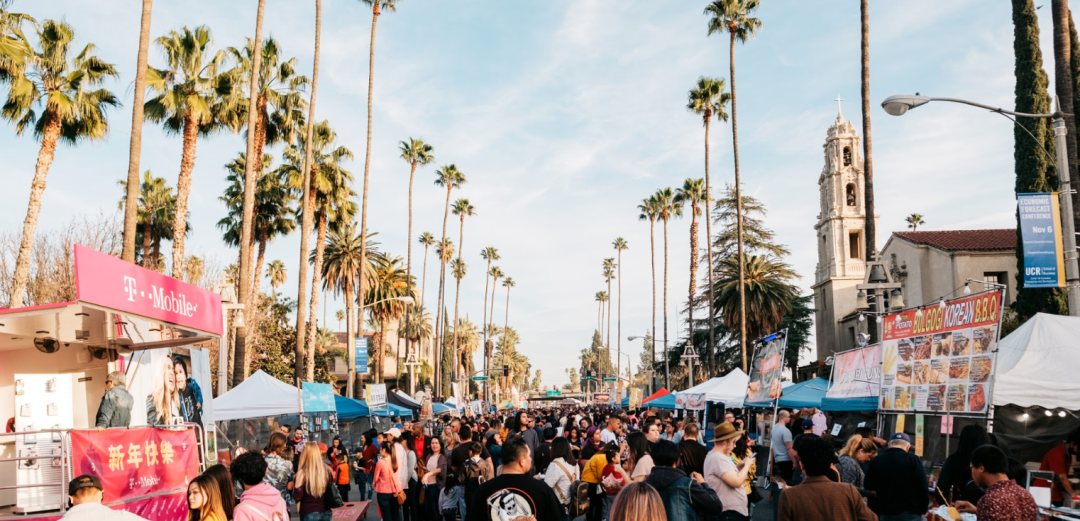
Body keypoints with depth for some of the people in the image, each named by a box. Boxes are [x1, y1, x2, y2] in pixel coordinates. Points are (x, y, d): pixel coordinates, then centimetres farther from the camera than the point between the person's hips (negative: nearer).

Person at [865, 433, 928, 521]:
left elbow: (870, 490, 12)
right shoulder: (913, 459, -2)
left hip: (884, 514, 3)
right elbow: (922, 488, -6)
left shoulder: (875, 460, 8)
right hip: (910, 513, -3)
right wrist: (922, 511, 6)